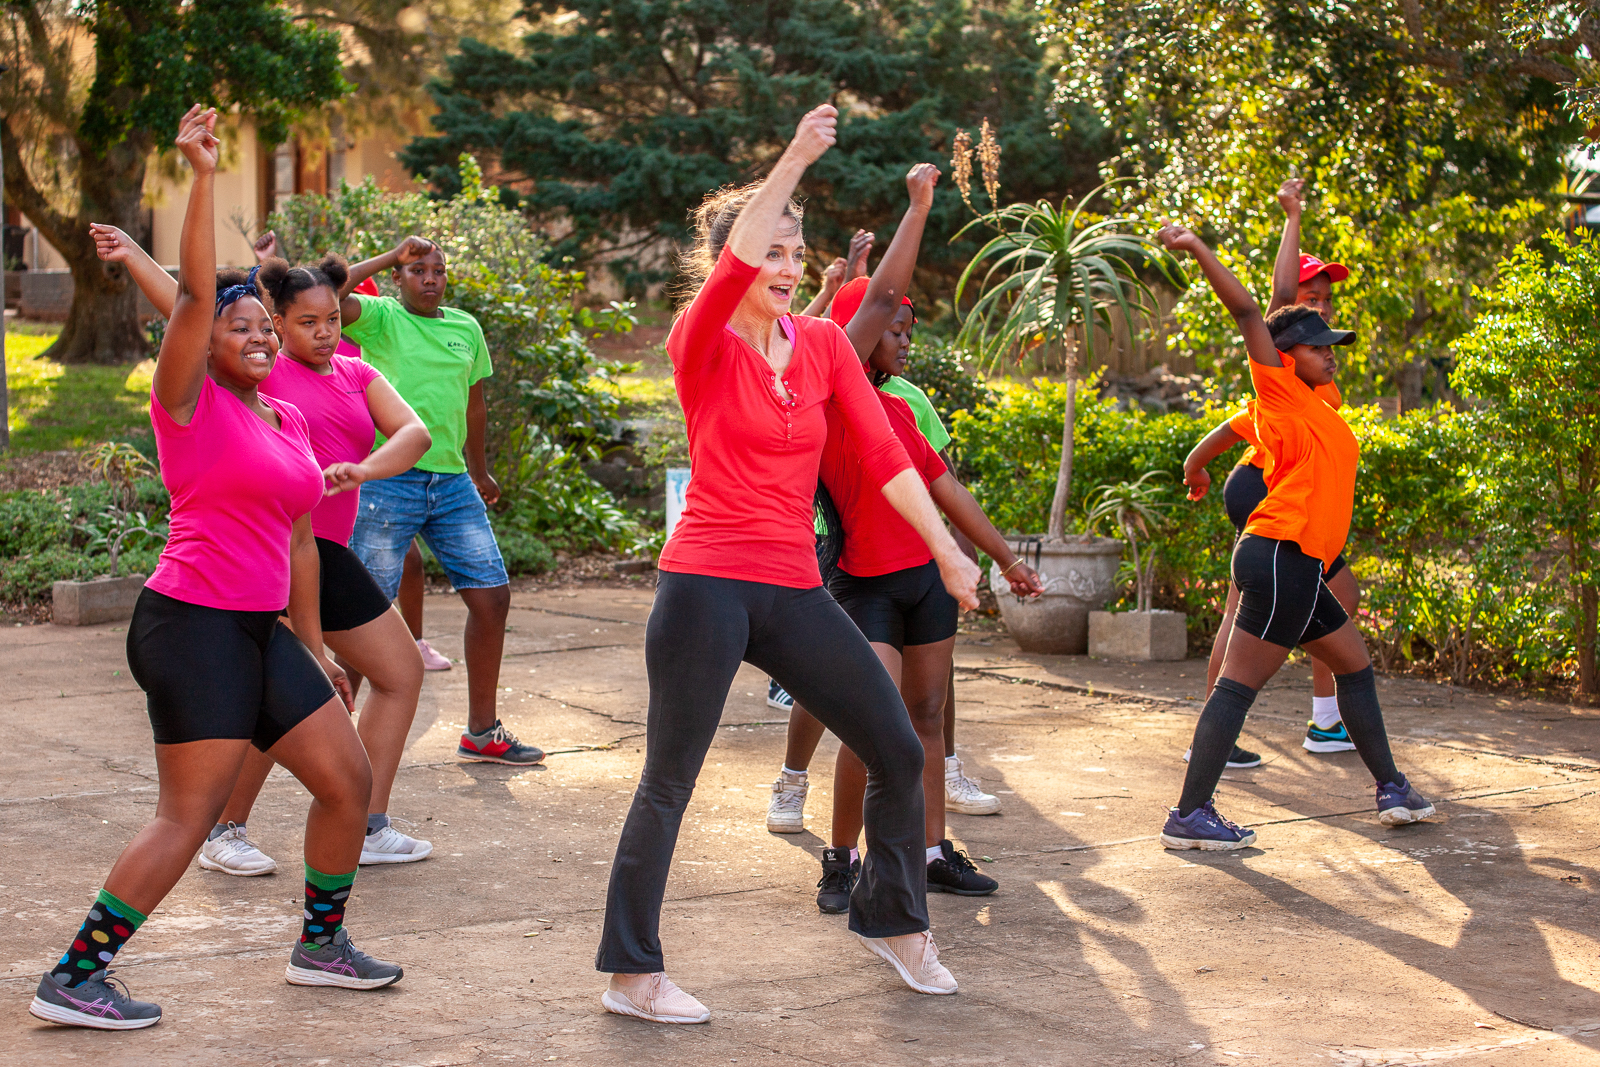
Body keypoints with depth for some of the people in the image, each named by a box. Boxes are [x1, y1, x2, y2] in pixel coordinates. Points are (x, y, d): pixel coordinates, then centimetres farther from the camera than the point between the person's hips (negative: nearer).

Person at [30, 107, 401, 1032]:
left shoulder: (287, 421, 15)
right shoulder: (191, 402, -5)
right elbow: (196, 292, -19)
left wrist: (314, 649, 21)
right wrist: (203, 176, -24)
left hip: (261, 631, 8)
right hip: (192, 625, -8)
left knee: (349, 780, 11)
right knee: (189, 815, -11)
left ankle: (321, 944, 28)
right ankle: (72, 980, -4)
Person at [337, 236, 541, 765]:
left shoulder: (466, 328, 14)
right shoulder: (379, 318, -1)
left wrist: (479, 471, 33)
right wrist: (387, 257, -13)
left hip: (452, 483, 6)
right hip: (389, 479, -5)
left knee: (492, 595, 3)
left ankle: (482, 732, 16)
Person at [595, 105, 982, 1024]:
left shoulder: (825, 343, 8)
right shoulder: (703, 345, -6)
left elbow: (882, 451, 3)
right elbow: (733, 271, -28)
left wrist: (949, 553, -4)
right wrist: (793, 164, -32)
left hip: (794, 589, 5)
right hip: (707, 585, -5)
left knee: (900, 751, 7)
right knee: (669, 782, -1)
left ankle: (895, 923, 27)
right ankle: (632, 974, 9)